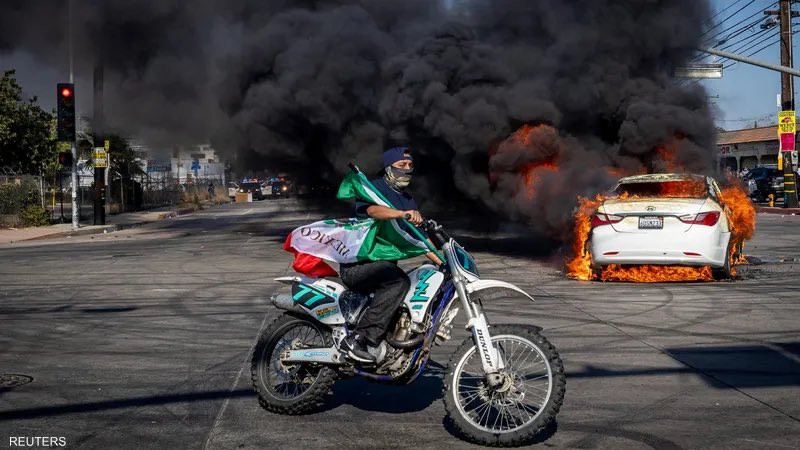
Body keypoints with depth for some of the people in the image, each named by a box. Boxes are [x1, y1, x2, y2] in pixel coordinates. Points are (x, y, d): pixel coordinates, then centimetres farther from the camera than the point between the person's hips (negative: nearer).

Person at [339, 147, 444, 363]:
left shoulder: (408, 200, 21)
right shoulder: (375, 187, -5)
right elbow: (373, 209, -29)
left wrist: (443, 261, 5)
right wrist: (403, 214, -46)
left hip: (383, 266, 8)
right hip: (357, 263, -8)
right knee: (400, 281, -29)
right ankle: (356, 339, -31)